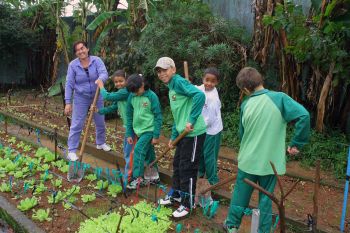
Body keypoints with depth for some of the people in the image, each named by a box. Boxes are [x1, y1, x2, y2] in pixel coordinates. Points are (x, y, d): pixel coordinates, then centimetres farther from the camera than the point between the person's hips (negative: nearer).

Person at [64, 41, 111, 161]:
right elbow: (69, 84, -12)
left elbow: (104, 73, -26)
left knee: (100, 122, 15)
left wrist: (100, 79, -50)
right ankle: (72, 151, 8)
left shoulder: (96, 60, -11)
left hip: (97, 97, 2)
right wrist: (68, 102, -15)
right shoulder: (73, 65, -12)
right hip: (81, 98, -2)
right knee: (77, 125, -3)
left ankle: (101, 143, 39)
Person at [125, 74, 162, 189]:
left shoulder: (152, 96, -15)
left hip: (149, 130, -6)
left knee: (138, 150, -15)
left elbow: (158, 116, -12)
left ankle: (138, 178, -5)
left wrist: (156, 136, -11)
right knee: (148, 154, 14)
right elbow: (129, 116, 7)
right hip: (139, 130, 6)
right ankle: (155, 176, 28)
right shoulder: (131, 97, 0)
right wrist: (129, 134, 6)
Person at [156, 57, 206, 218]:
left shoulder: (179, 81, -13)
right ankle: (176, 194, 39)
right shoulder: (171, 88, 16)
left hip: (194, 133, -10)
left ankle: (187, 204, 19)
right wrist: (173, 136, 21)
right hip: (183, 133, 10)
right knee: (177, 165, 20)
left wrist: (192, 120, -28)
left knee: (187, 168, 2)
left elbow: (200, 95, -29)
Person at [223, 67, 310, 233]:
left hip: (248, 160, 2)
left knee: (240, 194, 19)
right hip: (270, 161, -1)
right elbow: (304, 116, -22)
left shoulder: (246, 104, -3)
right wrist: (296, 144, -12)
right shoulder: (279, 98, -12)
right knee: (266, 198, 14)